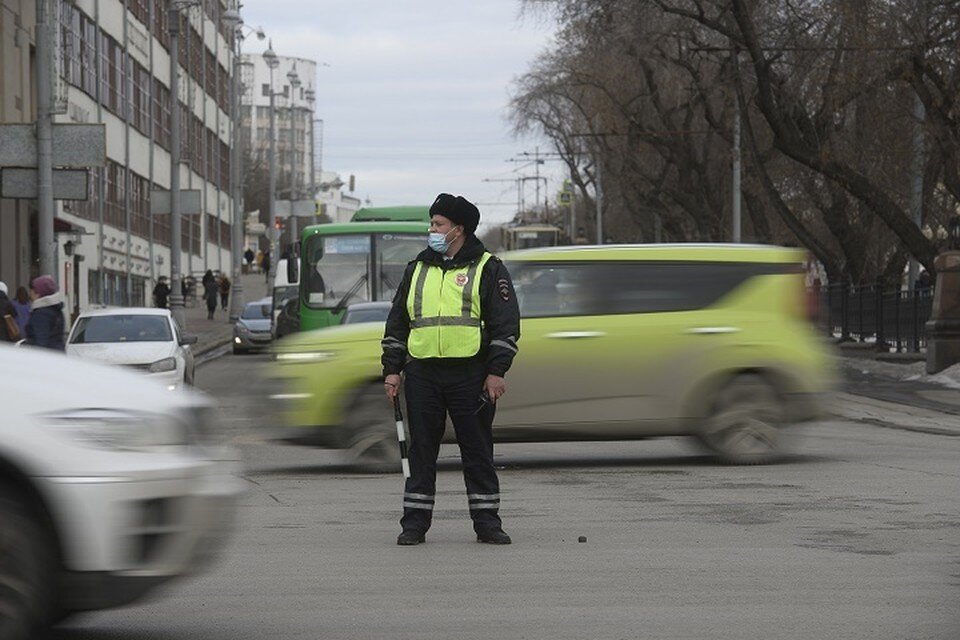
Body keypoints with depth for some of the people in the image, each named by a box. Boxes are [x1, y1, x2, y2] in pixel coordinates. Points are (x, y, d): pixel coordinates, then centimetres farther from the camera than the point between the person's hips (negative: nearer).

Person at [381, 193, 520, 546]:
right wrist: (392, 369, 9)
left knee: (478, 451, 1)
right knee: (421, 451, 4)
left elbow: (506, 323, -2)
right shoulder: (417, 269, 14)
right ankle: (415, 523, 9)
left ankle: (487, 522, 7)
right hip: (422, 374, 3)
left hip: (470, 375, -3)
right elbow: (397, 322, 18)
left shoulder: (488, 269, 2)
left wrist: (496, 372, -9)